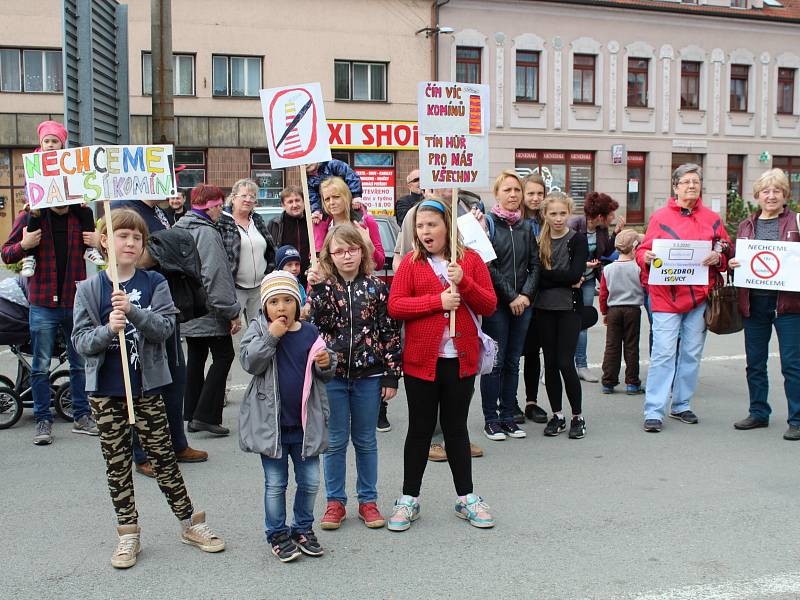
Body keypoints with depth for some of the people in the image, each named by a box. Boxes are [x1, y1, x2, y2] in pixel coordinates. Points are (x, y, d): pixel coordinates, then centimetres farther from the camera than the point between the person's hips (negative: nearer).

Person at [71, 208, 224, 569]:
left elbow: (165, 327, -12)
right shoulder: (89, 289, 0)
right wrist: (108, 329, -24)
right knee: (117, 464, 9)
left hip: (146, 385, -1)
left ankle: (190, 524, 21)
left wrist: (133, 311, -27)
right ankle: (128, 535, 23)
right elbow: (80, 340, -5)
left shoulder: (154, 283, -1)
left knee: (163, 457, 7)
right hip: (105, 390, 1)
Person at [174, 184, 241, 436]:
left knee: (196, 358, 15)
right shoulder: (207, 233, -17)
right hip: (209, 311, -9)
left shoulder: (179, 229, 11)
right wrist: (232, 311, -17)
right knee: (223, 356, 0)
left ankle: (192, 415, 20)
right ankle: (205, 415, -3)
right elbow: (215, 276, -21)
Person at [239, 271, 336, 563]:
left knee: (310, 481, 11)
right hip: (271, 422, -2)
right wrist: (271, 336, -23)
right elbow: (249, 362, -17)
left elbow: (324, 376, 11)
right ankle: (277, 534, 25)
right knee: (275, 483, 9)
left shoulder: (310, 332, 1)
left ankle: (303, 528, 30)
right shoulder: (259, 329, -4)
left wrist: (326, 364, -11)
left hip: (305, 423, 3)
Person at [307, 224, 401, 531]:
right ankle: (335, 502, 22)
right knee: (335, 440, 8)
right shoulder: (323, 286, 1)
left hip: (368, 374, 0)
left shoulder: (376, 287, 0)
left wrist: (391, 376, -3)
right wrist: (316, 288, -21)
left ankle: (368, 500, 24)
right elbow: (316, 323, -14)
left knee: (365, 440, 11)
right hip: (331, 374, 0)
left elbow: (390, 332, 0)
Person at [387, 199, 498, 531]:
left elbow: (489, 306, -1)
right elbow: (394, 306, -9)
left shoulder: (470, 259, 3)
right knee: (420, 429, 8)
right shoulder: (411, 262, 0)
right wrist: (439, 300, -17)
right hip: (421, 360, -1)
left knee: (456, 428, 13)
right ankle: (409, 499, 22)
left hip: (461, 359, 1)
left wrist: (463, 282, -16)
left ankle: (466, 498, 25)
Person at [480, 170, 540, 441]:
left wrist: (526, 294, -5)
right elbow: (487, 266, -10)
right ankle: (491, 419, 8)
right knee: (494, 362, -1)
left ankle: (508, 416, 17)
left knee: (513, 362, 9)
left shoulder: (526, 227, 13)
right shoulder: (488, 223, -3)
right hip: (496, 304, -5)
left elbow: (535, 264, 10)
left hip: (522, 303, 5)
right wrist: (510, 297, -12)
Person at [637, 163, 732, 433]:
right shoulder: (660, 216, 4)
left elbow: (727, 254, 12)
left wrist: (717, 259, -9)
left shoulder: (712, 219, 11)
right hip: (666, 297, -3)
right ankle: (654, 411, -3)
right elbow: (642, 251, 3)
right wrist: (646, 257, -19)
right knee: (663, 354, -7)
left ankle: (682, 405, 23)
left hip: (699, 298, 3)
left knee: (692, 354, 10)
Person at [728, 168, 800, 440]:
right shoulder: (746, 225, 13)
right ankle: (759, 413, 26)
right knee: (754, 363, 12)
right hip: (754, 302, 4)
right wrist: (732, 263, -4)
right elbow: (735, 259, 17)